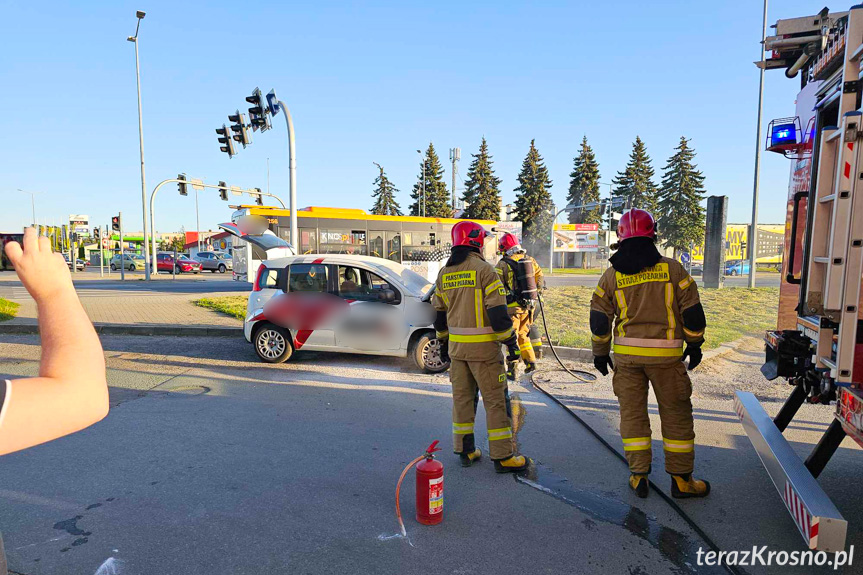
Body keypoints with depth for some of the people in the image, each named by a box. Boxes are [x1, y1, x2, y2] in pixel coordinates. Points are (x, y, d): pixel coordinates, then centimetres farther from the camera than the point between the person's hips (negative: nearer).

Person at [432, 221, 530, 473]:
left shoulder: (444, 273, 8)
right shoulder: (483, 269, -12)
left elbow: (439, 313, 14)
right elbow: (498, 311, -16)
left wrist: (443, 343, 23)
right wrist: (511, 342, -9)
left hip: (456, 346, 6)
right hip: (483, 347, -6)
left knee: (462, 397, 15)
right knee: (496, 400, 2)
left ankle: (465, 451, 23)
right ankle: (503, 457, 9)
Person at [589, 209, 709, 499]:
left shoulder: (612, 275, 1)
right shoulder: (672, 269, -2)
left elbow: (599, 319, 3)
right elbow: (692, 311, 1)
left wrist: (600, 353, 13)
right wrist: (694, 345, 14)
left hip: (626, 354, 1)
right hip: (666, 355, -1)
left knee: (632, 413, 11)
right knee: (677, 414, 11)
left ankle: (638, 476, 17)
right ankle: (681, 479, 19)